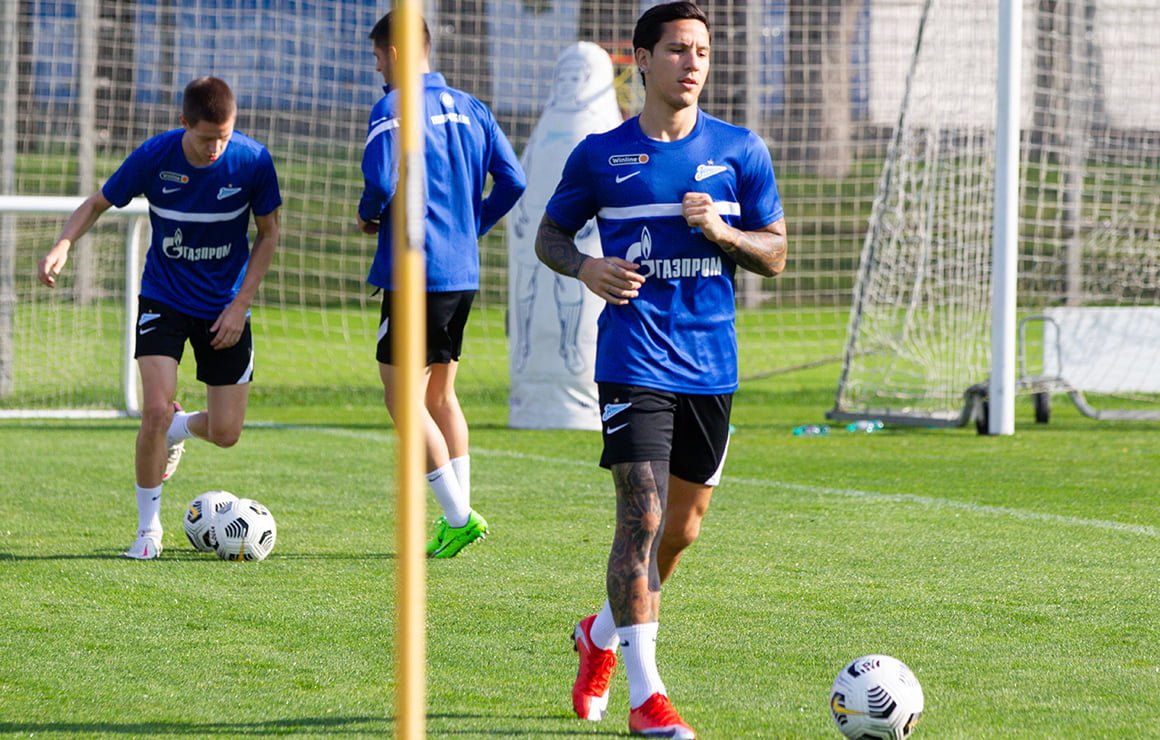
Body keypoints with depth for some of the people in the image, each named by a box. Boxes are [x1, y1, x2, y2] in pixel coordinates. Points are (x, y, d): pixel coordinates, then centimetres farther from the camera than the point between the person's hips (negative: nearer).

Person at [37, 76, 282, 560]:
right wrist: (63, 244, -22)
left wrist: (240, 304, -8)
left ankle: (178, 429, 38)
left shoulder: (253, 161, -16)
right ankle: (148, 528, 0)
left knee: (225, 433, 0)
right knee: (156, 411, -19)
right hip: (163, 299, -1)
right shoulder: (154, 157, -18)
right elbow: (98, 203, -2)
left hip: (224, 307, 1)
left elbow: (268, 232, -1)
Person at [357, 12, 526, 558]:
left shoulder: (393, 108, -10)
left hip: (415, 272, -8)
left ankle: (458, 517, -9)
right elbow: (511, 181, 8)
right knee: (440, 395, 16)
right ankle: (456, 517, 14)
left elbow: (382, 180, -22)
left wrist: (368, 214, -1)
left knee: (402, 397, -3)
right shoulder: (470, 109, 12)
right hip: (463, 272, 8)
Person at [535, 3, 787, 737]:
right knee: (643, 516, -16)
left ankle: (602, 635, 39)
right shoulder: (602, 155, 1)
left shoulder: (740, 151, 5)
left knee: (681, 528, 12)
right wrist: (585, 267, -11)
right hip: (634, 363, -3)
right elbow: (549, 235, 11)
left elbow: (776, 255, 7)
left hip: (712, 365, 3)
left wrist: (720, 231, -13)